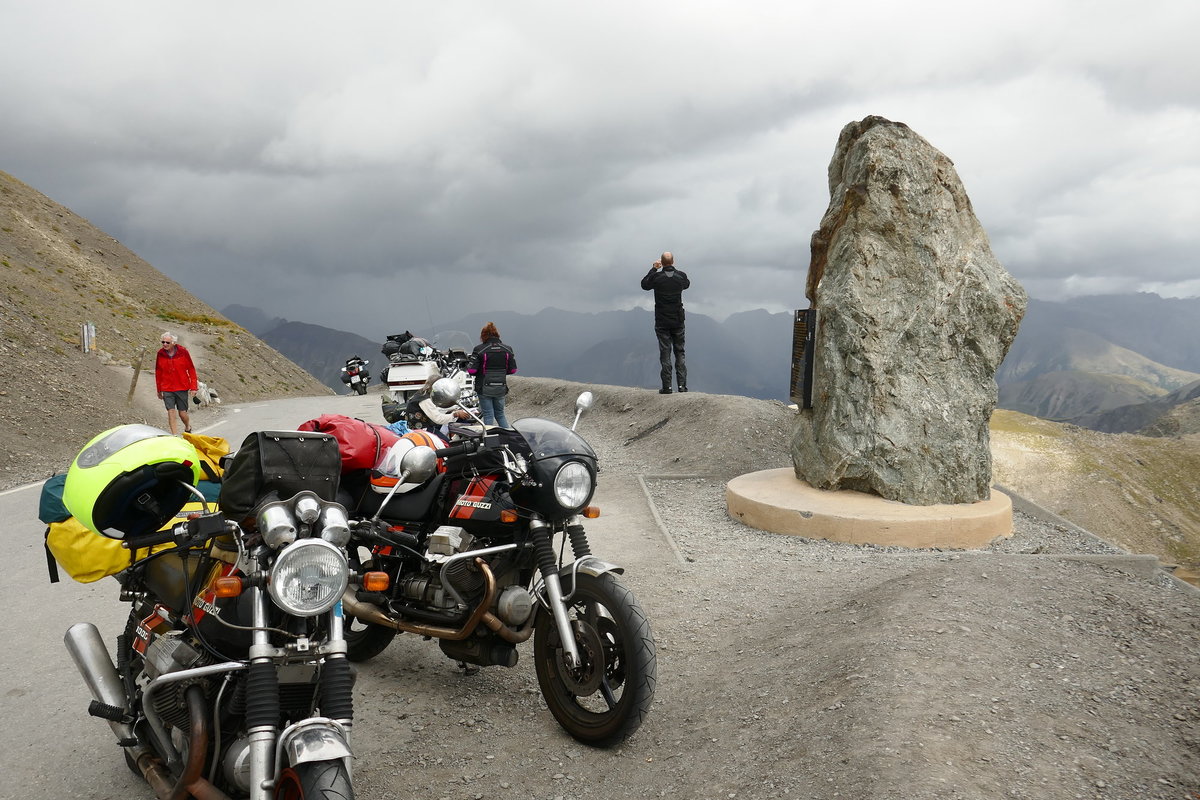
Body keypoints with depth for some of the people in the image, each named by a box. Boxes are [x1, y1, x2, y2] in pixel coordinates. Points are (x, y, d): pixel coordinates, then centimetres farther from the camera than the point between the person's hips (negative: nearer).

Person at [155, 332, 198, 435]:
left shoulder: (183, 351, -7)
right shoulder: (160, 353, -1)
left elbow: (191, 369, -1)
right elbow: (158, 372, 10)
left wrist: (193, 387, -4)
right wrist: (159, 390, 12)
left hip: (182, 388, -1)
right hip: (167, 389, 1)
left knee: (182, 413, 3)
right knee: (171, 412, -5)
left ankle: (188, 428, 33)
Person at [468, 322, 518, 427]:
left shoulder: (479, 349, -11)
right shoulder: (507, 349, 0)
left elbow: (472, 370, -14)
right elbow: (513, 369, 4)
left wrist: (467, 366, 8)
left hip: (484, 388, -4)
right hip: (501, 388, 4)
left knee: (488, 415, 5)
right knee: (500, 414, 19)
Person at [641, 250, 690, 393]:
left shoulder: (656, 276, -12)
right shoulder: (681, 276, -5)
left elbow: (644, 284, 9)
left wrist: (653, 269, 15)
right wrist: (673, 269, 26)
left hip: (662, 321, -2)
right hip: (678, 320, 2)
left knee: (665, 353, 1)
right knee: (679, 352, 9)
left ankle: (667, 387, -1)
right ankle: (682, 384, 4)